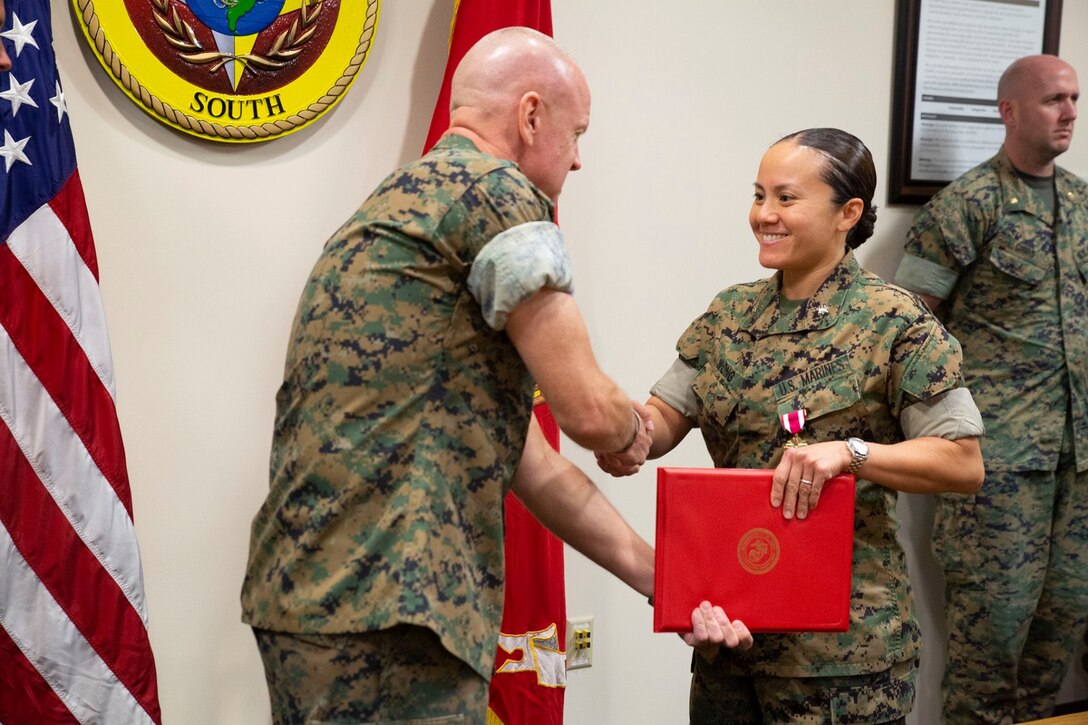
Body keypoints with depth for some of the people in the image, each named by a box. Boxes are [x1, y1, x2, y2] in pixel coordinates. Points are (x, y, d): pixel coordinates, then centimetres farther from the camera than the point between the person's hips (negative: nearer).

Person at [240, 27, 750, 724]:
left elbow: (522, 453, 19)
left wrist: (658, 578, 18)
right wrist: (633, 431, 14)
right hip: (381, 614, -10)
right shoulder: (498, 191, -8)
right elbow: (587, 409, -10)